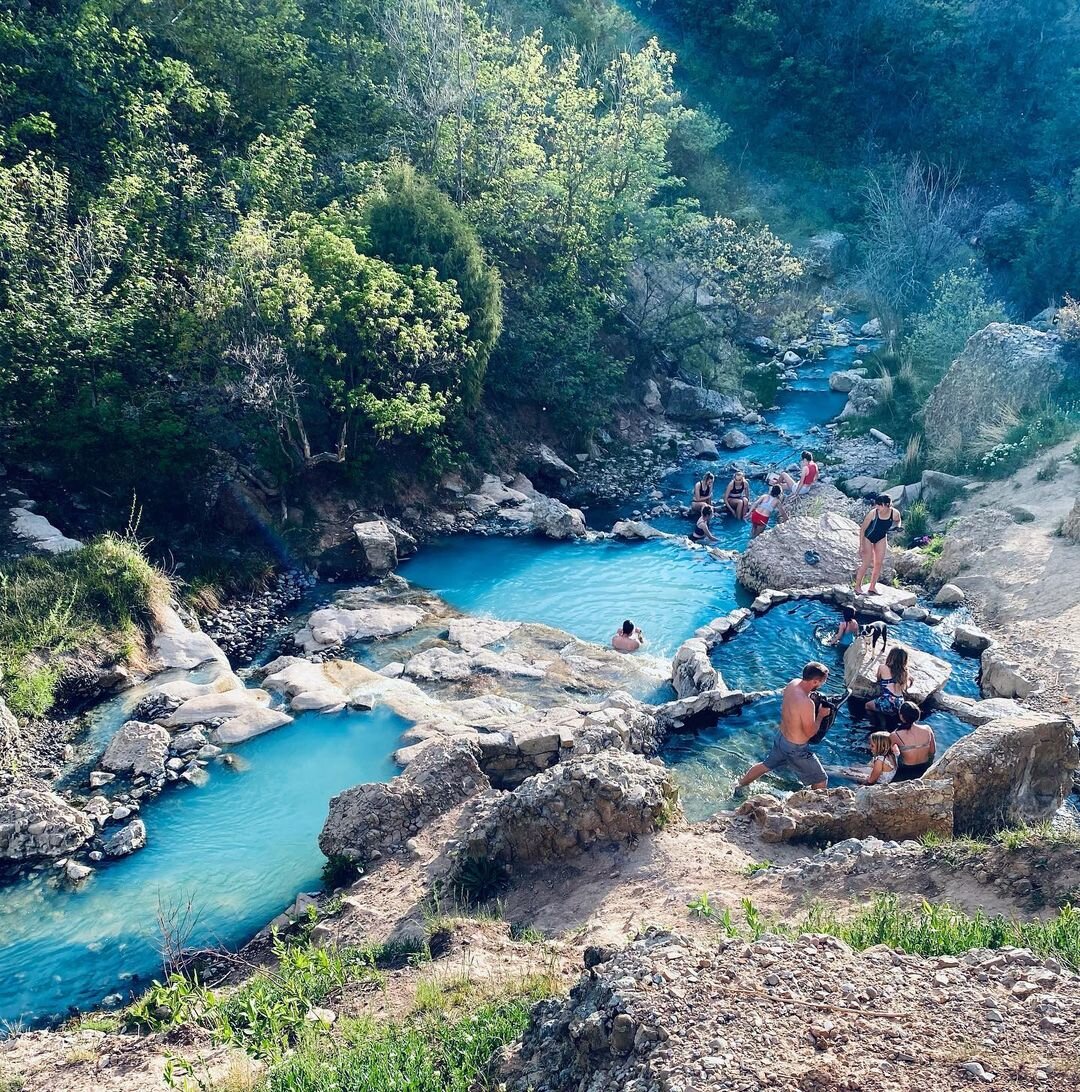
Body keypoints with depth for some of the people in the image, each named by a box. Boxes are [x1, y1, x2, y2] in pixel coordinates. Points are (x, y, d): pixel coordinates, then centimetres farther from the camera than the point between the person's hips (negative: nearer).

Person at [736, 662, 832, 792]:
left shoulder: (793, 683, -11)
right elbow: (809, 732, -23)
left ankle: (739, 786, 46)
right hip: (796, 749, -8)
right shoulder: (806, 703, -35)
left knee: (766, 765, 31)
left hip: (781, 737, 8)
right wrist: (821, 715, -11)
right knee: (821, 781, 10)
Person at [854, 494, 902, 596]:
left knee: (879, 563, 5)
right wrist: (861, 545, -20)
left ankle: (872, 587, 19)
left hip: (881, 538, 4)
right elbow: (862, 529, -19)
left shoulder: (895, 513, -22)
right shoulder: (873, 513, -31)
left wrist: (897, 526, -18)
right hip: (868, 538, -4)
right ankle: (858, 586, 7)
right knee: (866, 563, -7)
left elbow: (898, 521, 5)